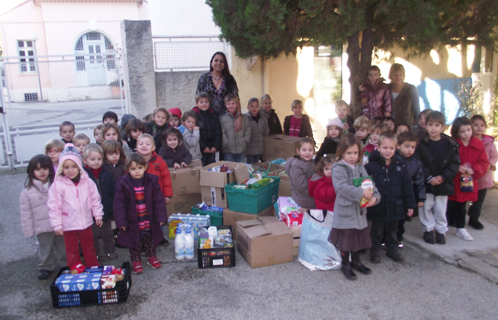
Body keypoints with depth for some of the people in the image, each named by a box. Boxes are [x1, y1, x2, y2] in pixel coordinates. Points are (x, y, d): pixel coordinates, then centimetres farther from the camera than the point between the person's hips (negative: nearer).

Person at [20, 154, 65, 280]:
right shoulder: (27, 191, -8)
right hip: (42, 227, -1)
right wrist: (29, 229, -2)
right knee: (45, 249, 13)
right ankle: (45, 268, 34)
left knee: (63, 247, 16)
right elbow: (26, 212, -2)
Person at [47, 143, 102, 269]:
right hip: (68, 225, -2)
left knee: (89, 247, 19)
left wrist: (98, 215, 9)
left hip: (86, 222, 3)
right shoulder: (58, 185, -16)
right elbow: (54, 206, -12)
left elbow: (95, 199, 4)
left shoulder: (87, 182, -7)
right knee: (72, 250, 13)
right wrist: (57, 225, -10)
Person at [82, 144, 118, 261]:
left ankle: (110, 251, 37)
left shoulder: (107, 173, -4)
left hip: (106, 211, 2)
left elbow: (114, 193, 1)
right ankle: (95, 254, 30)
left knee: (107, 233, 20)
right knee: (93, 235, 14)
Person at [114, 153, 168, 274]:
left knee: (150, 241, 19)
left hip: (150, 222, 2)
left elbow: (158, 201, -4)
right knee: (134, 243, 11)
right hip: (133, 223, -1)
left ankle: (151, 257, 39)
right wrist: (121, 221, -10)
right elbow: (119, 204, -8)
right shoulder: (123, 185, -12)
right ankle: (136, 261, 29)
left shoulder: (152, 181, -8)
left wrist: (161, 217, -5)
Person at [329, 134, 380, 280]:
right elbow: (342, 187, -26)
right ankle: (345, 264, 23)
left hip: (359, 210, 6)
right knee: (345, 238, 5)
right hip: (345, 210, -6)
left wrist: (374, 197, -14)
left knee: (359, 236, 17)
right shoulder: (338, 168, -13)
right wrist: (361, 193, -28)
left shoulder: (360, 168, 8)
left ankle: (355, 261, 37)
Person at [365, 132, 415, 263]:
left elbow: (407, 187, 2)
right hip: (377, 207, -3)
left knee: (392, 231, 21)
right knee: (376, 232, 13)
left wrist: (410, 205, 4)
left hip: (394, 207, 3)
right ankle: (375, 252, 29)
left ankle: (393, 250, 38)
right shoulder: (371, 165, -13)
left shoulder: (400, 165, -3)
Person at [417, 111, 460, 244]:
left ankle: (441, 231, 28)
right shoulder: (421, 144, -7)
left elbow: (455, 164, -2)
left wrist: (443, 177, -14)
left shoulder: (451, 144, -2)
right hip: (426, 184, -1)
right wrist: (429, 178, -19)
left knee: (441, 209, 11)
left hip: (443, 183, 1)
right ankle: (428, 230, 25)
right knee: (426, 207, 8)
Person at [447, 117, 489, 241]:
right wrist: (457, 168, -24)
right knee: (450, 205, 5)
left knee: (461, 206, 16)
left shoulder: (478, 145, 0)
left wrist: (474, 170, -15)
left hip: (468, 182, 4)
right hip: (452, 182, -4)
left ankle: (460, 228, 28)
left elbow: (484, 163, 1)